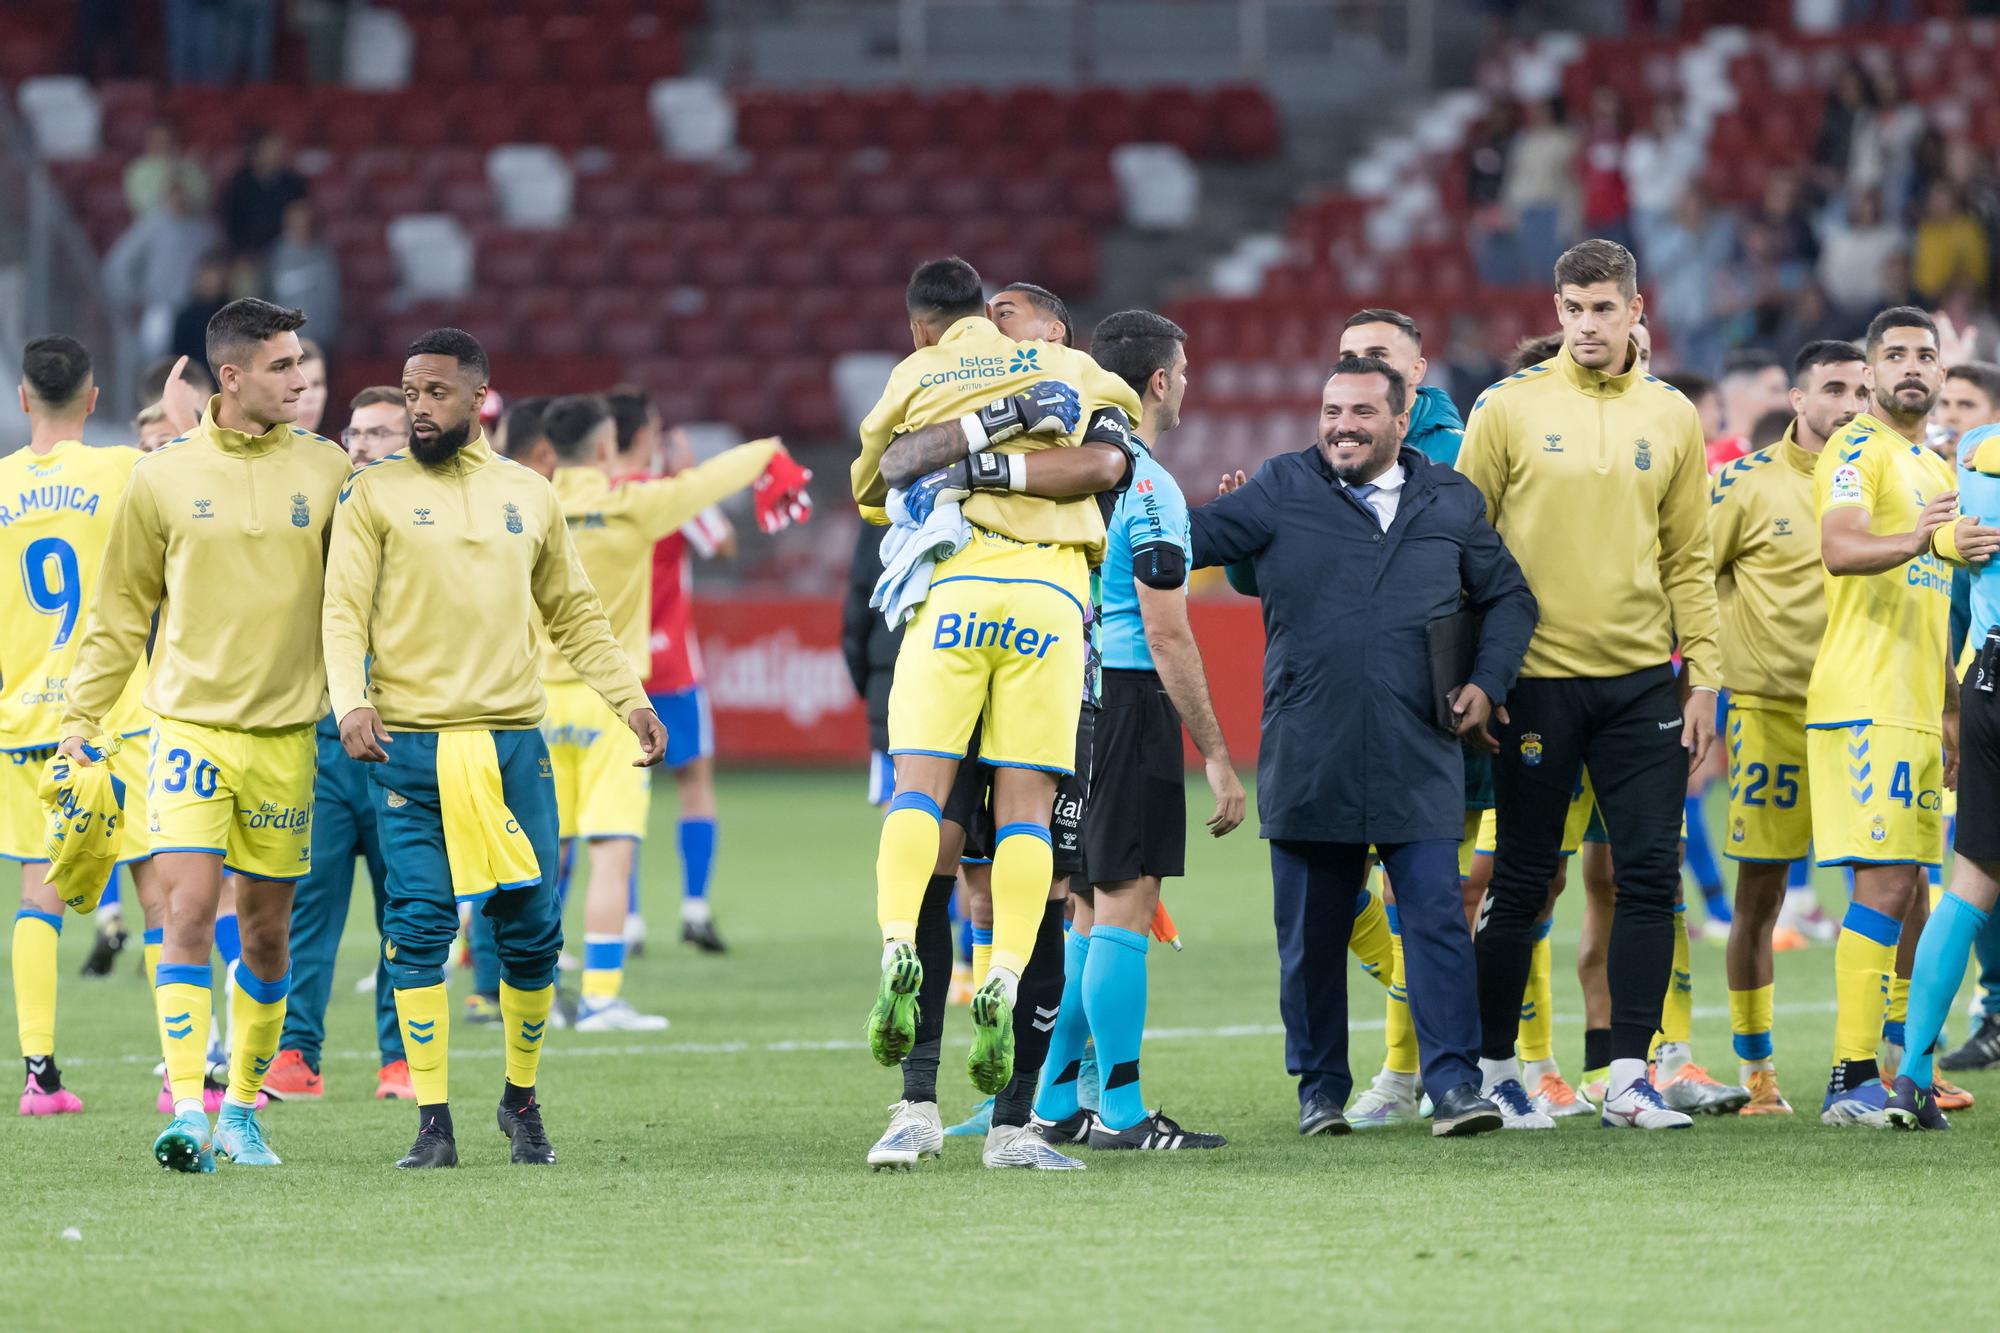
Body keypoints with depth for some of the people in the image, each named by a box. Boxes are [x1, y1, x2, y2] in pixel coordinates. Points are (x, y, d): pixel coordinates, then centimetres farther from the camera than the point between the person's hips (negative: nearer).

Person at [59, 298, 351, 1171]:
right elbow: (123, 606, 9)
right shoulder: (163, 478, 1)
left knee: (266, 928, 8)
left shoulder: (326, 471, 3)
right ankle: (187, 1110, -17)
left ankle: (242, 1106, 23)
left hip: (286, 731, 2)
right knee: (188, 911, -14)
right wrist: (82, 714, 5)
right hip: (190, 723, -2)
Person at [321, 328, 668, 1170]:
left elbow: (575, 615, 22)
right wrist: (351, 702, -19)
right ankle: (432, 1123, -3)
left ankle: (522, 1100, 20)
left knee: (531, 930, 1)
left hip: (514, 743, 3)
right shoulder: (373, 494, 4)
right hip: (408, 745, -3)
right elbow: (343, 610, -3)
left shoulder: (530, 496, 13)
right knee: (419, 926, -8)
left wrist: (629, 698, 13)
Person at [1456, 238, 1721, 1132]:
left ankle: (1628, 1079, 3)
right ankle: (1494, 1069, 14)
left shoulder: (1670, 417, 8)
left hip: (1642, 682, 3)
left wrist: (1702, 679, 5)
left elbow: (1689, 558, 11)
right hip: (1538, 681, -3)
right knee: (1522, 882, 2)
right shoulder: (1509, 409, -1)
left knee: (1650, 874, -3)